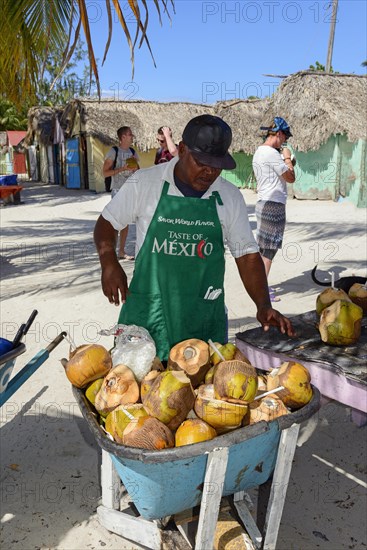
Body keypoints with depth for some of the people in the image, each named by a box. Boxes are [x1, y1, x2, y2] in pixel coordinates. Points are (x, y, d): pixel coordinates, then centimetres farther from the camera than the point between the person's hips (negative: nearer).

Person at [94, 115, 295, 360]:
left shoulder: (231, 197, 3)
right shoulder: (144, 183, -3)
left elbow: (247, 255, 5)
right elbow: (107, 223, 7)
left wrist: (264, 305, -6)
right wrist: (109, 263, -11)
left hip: (205, 318, 2)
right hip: (148, 314, -1)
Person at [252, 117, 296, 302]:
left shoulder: (258, 152, 15)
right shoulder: (272, 153, -16)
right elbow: (290, 178, -14)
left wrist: (287, 163, 15)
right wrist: (287, 157, -2)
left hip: (263, 203, 10)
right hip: (273, 205, -10)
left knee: (263, 247, 16)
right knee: (269, 249, -5)